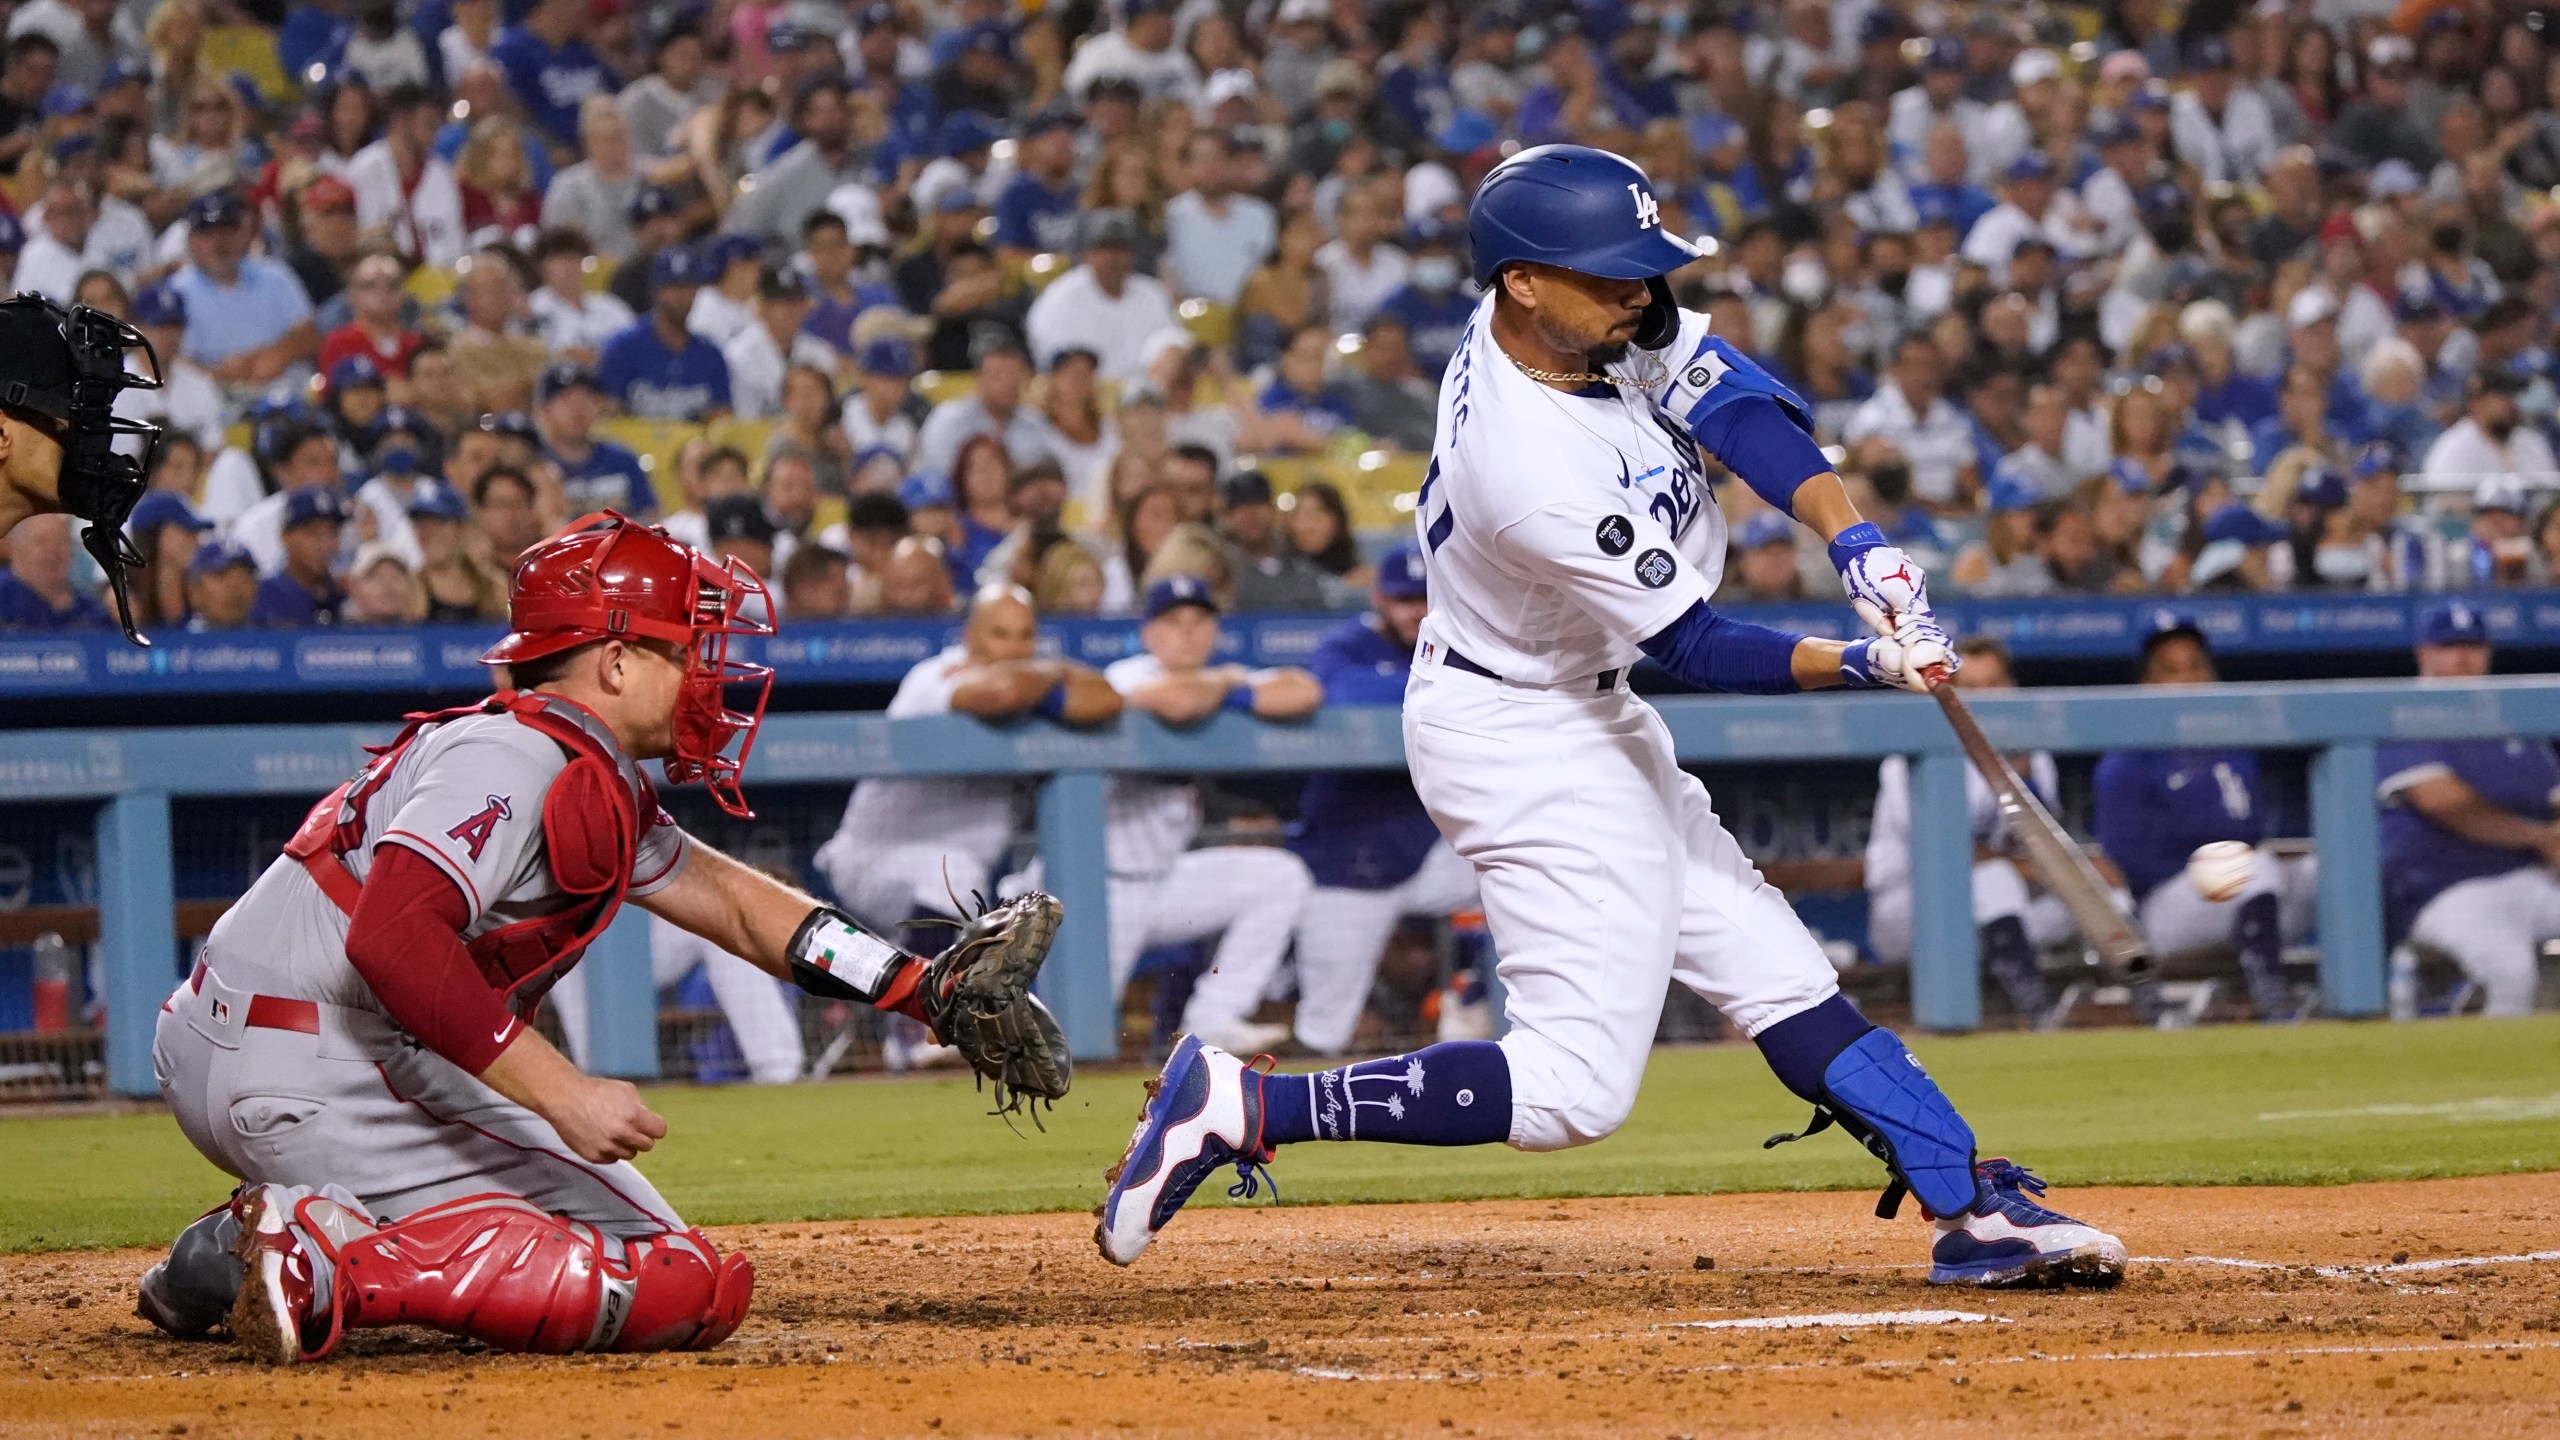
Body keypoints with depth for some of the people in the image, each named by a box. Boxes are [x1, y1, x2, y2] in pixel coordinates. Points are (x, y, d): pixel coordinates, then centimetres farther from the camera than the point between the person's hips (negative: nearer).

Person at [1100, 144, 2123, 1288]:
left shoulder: (1600, 318, -10)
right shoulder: (1539, 477, -33)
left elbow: (1741, 406, -10)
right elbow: (1697, 651, -24)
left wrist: (1857, 544, -22)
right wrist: (1867, 666, -28)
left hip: (1582, 715, 10)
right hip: (1524, 744, -10)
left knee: (1769, 966, 12)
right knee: (1575, 1084, -12)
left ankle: (1971, 1205, 16)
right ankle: (1240, 1110, -11)